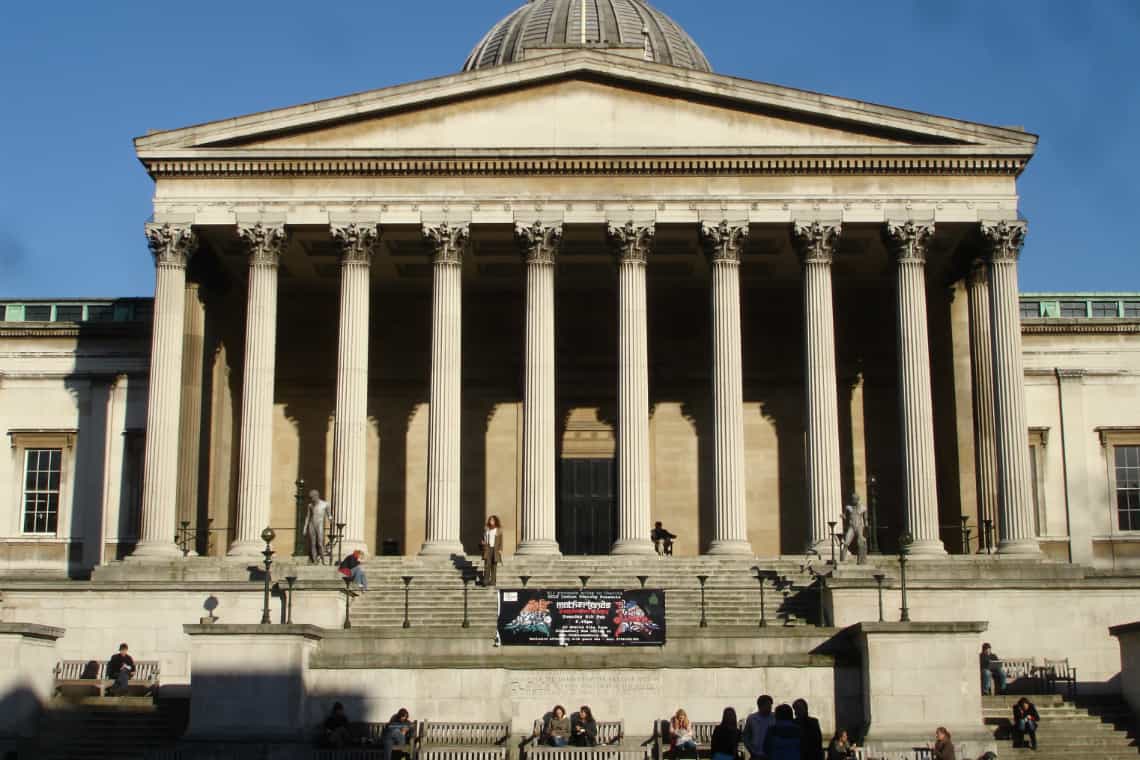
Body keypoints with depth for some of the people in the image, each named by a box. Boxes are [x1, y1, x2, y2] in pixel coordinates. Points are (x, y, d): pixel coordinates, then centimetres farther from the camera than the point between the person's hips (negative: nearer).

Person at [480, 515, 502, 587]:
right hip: (488, 549, 1)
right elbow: (483, 539, 19)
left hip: (495, 550, -1)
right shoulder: (486, 530, 12)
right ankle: (485, 581, -14)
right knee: (487, 565, -10)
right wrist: (483, 543, -3)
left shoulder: (499, 531, 5)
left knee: (494, 566, 1)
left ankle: (492, 581, 5)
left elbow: (501, 542, 3)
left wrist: (500, 550, -8)